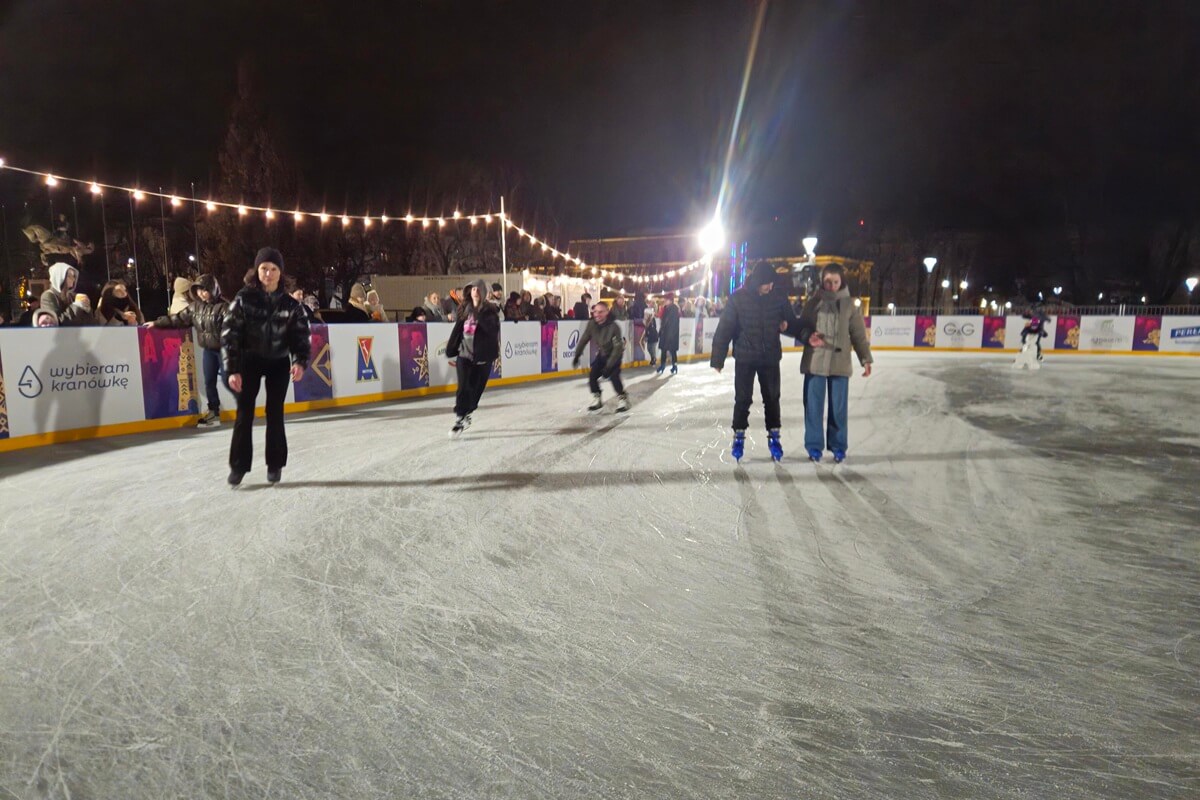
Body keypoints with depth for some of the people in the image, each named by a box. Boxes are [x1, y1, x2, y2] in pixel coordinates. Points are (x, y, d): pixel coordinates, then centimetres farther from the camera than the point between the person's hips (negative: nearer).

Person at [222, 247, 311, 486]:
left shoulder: (289, 304, -5)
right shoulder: (244, 298, -10)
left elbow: (301, 335, -3)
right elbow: (229, 334, -10)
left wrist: (300, 361, -21)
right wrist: (232, 370, -16)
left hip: (279, 363, 1)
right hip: (249, 362, -1)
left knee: (275, 414, 5)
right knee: (244, 414, 0)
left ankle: (275, 465, 17)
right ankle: (238, 466, 11)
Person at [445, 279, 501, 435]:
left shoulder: (490, 310, -3)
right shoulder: (464, 309, 7)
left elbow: (492, 329, -20)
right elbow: (457, 331, 10)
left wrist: (479, 312, -25)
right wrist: (451, 353, 9)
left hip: (483, 356, -2)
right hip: (464, 354, 2)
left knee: (475, 389, 6)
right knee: (463, 388, -7)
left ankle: (465, 415, 25)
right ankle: (460, 418, 0)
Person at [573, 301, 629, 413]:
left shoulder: (614, 327, -31)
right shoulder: (592, 324, -16)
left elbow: (618, 347, -30)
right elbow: (584, 340, -3)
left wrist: (609, 365, -31)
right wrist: (577, 356, -4)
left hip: (615, 353, -5)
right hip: (601, 353, 5)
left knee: (614, 376, -21)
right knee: (592, 376, -4)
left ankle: (622, 399, -1)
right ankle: (597, 400, 13)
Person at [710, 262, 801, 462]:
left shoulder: (778, 298, -3)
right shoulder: (739, 298, -10)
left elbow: (794, 322, 9)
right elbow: (725, 329, -8)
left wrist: (787, 324, -16)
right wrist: (717, 358, -9)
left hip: (770, 357, 2)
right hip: (745, 358, -2)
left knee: (772, 398, 10)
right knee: (743, 399, 4)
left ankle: (774, 436, 23)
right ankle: (739, 436, 18)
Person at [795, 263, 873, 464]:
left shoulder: (849, 305, 3)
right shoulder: (814, 302, 2)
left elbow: (859, 334, 5)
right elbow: (802, 327, 5)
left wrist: (865, 359, 1)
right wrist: (808, 337, -17)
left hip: (840, 364, 0)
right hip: (815, 362, 0)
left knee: (838, 407, 5)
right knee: (813, 405, 3)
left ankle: (838, 446, 18)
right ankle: (814, 445, 15)